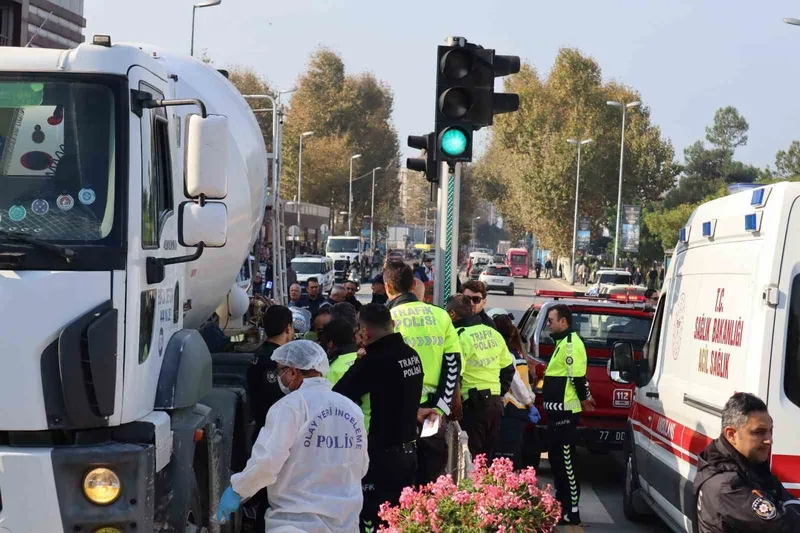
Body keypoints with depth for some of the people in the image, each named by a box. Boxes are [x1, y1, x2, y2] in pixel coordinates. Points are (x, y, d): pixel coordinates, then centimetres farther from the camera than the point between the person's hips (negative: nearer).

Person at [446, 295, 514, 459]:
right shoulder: (493, 334, 12)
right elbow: (508, 368, 19)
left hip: (473, 404, -8)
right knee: (486, 457, 15)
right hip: (495, 403, 8)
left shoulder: (460, 336, -14)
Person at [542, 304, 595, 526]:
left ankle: (572, 512, -8)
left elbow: (578, 376, -20)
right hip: (558, 410, 11)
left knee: (566, 460, -10)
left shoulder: (571, 343, -15)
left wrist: (584, 398, -9)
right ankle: (562, 503, 23)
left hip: (565, 411, -11)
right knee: (556, 458, 15)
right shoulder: (563, 342, 18)